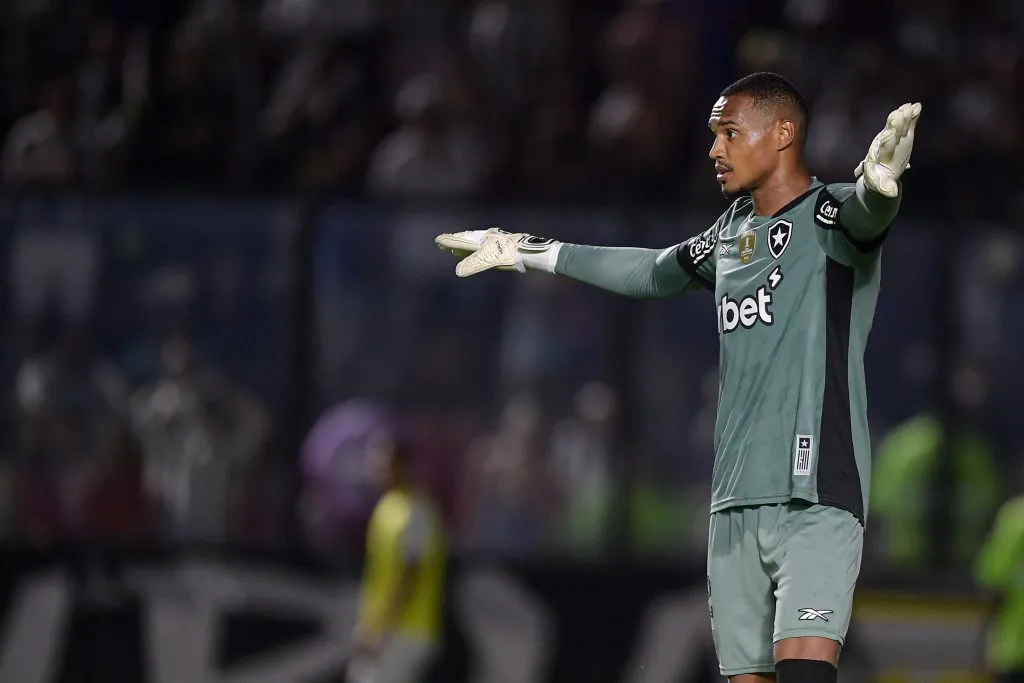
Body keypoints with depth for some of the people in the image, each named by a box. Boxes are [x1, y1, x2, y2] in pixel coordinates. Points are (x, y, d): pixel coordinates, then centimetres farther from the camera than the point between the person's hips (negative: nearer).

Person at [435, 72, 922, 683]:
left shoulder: (829, 216, -4)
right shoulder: (731, 234, 18)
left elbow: (865, 215, -28)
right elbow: (652, 272, 36)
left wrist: (878, 183, -53)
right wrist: (533, 253, 44)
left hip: (817, 497, -7)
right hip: (736, 505, 7)